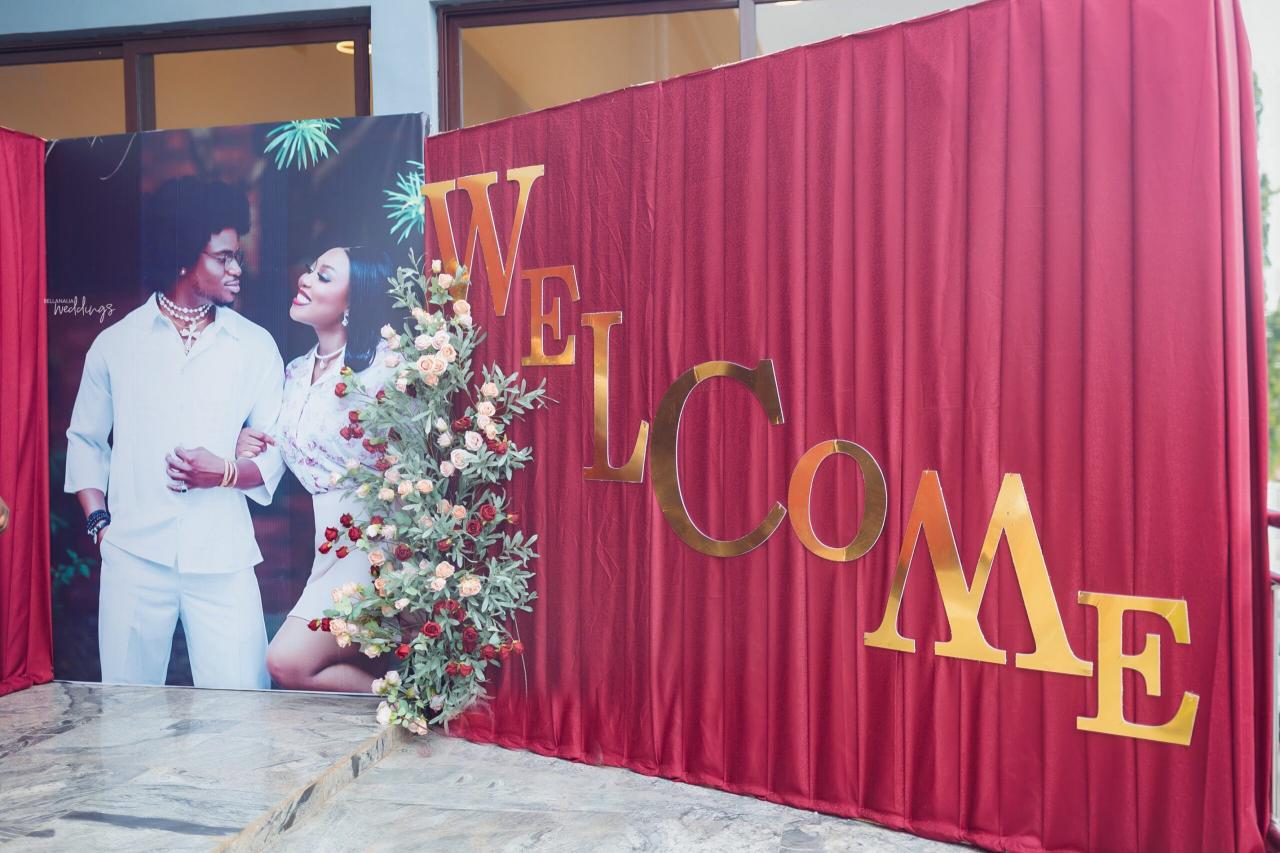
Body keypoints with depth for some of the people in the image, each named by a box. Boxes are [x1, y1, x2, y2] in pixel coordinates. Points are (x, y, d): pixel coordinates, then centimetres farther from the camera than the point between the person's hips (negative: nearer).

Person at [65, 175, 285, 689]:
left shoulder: (255, 346, 4)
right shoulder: (116, 343, 7)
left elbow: (278, 450, 5)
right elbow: (86, 440, 15)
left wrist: (226, 472, -13)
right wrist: (100, 522, 4)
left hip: (223, 562, 0)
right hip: (133, 558, 1)